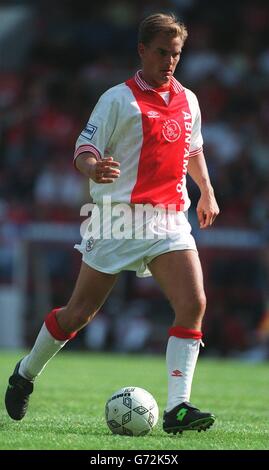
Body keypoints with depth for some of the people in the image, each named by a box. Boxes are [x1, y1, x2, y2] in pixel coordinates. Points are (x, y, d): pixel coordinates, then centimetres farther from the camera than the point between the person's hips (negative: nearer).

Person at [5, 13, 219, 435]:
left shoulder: (188, 101, 12)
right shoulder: (119, 99, -5)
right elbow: (84, 151, -10)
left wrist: (207, 192, 28)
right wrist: (94, 169, -31)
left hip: (169, 220, 5)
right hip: (118, 218, -4)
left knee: (193, 303, -16)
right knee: (79, 312, 3)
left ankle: (177, 408, -17)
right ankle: (26, 373, 28)